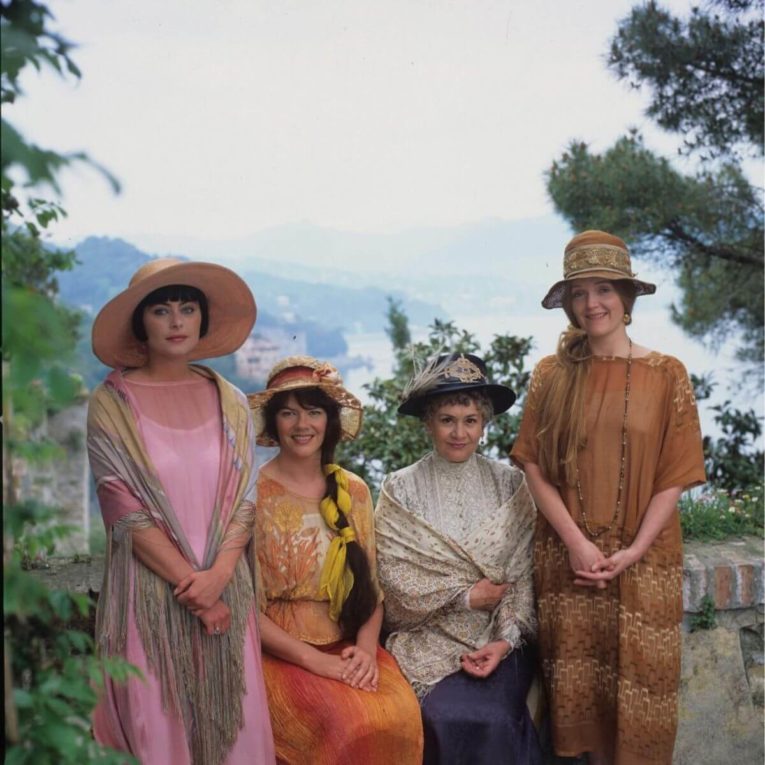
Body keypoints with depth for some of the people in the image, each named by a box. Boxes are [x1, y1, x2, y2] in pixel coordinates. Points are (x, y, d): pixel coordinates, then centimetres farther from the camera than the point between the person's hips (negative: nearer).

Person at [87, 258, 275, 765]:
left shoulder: (229, 401, 7)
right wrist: (189, 582, -12)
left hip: (226, 590, 3)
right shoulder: (111, 404, -4)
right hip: (149, 595, -3)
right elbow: (126, 511, -9)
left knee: (231, 721, 5)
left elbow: (244, 499, 2)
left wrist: (217, 576, -12)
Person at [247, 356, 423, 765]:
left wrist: (366, 647, -9)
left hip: (349, 648, 4)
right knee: (349, 725, -29)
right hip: (281, 652, -4)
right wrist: (315, 659, -16)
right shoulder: (252, 493, -4)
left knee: (401, 715, -25)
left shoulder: (353, 491, 10)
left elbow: (370, 585, 10)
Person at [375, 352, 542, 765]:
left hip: (498, 637, 1)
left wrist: (506, 639, -14)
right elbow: (395, 576, -6)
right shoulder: (400, 491, 0)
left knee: (495, 718, -25)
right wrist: (466, 596, -10)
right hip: (429, 637, -1)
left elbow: (523, 574, -1)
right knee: (450, 715, -26)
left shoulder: (509, 484, 3)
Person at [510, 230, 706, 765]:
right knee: (582, 681, 8)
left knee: (636, 680, 4)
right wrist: (577, 542, -12)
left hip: (643, 559, -1)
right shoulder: (552, 374, 2)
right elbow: (535, 466, -2)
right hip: (568, 555, 1)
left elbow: (675, 476, -4)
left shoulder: (666, 374, -2)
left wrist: (632, 552, -12)